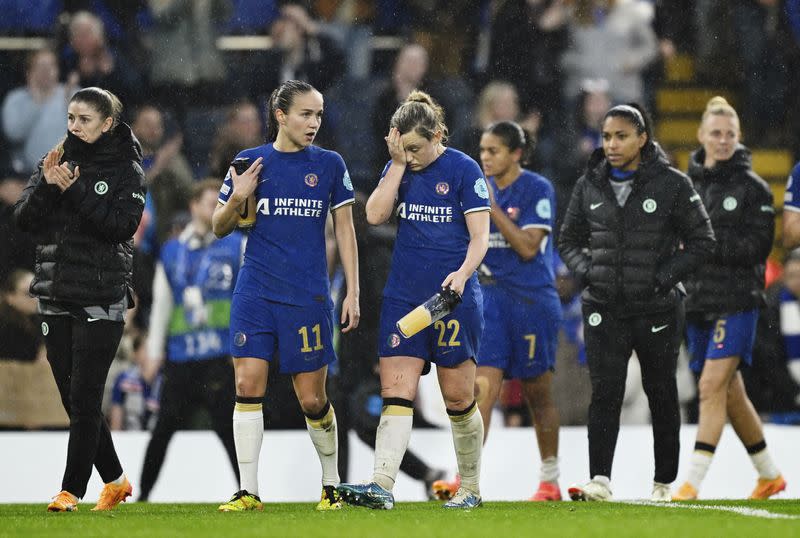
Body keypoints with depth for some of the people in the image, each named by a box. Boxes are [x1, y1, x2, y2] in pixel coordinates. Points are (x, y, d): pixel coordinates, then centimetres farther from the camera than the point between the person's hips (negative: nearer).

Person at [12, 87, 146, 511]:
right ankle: (114, 480, 22)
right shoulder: (55, 162, 10)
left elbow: (122, 225, -14)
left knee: (85, 398, -9)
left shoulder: (126, 169, -2)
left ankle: (71, 491, -8)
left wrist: (75, 192, -19)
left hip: (101, 298, -5)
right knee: (72, 398, 8)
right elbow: (24, 220, 3)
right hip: (54, 295, 5)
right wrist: (46, 186, -14)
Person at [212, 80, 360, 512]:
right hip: (255, 293, 1)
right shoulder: (249, 162, 4)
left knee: (313, 399, 2)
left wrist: (353, 293, 3)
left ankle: (332, 484, 23)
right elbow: (219, 228, 9)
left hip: (308, 297, 0)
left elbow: (344, 230, 8)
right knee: (248, 384, -9)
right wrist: (237, 199, -12)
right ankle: (248, 492, -5)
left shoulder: (329, 164, 4)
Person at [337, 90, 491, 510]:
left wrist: (463, 273, -25)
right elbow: (375, 215, -4)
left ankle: (470, 488, 18)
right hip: (403, 297, 4)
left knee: (458, 398, 3)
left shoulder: (463, 169, -6)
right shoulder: (398, 168, 8)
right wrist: (397, 164, -8)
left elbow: (480, 234, -8)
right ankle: (382, 486, -20)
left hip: (455, 299, -4)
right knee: (396, 391, -9)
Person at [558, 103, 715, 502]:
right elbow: (568, 240, 17)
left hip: (657, 309, -2)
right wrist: (584, 270, -1)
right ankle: (600, 481, -16)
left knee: (661, 394, 8)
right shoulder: (590, 185, 6)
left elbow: (702, 241, -1)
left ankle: (664, 483, 17)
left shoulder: (672, 185, -4)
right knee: (604, 392, -10)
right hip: (604, 309, 2)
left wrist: (666, 275, -12)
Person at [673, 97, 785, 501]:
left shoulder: (753, 187, -3)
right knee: (730, 393, 13)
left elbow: (758, 245, -10)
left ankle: (693, 482, -18)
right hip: (696, 301, 6)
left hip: (736, 300, -6)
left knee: (712, 386, -15)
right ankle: (769, 475, 28)